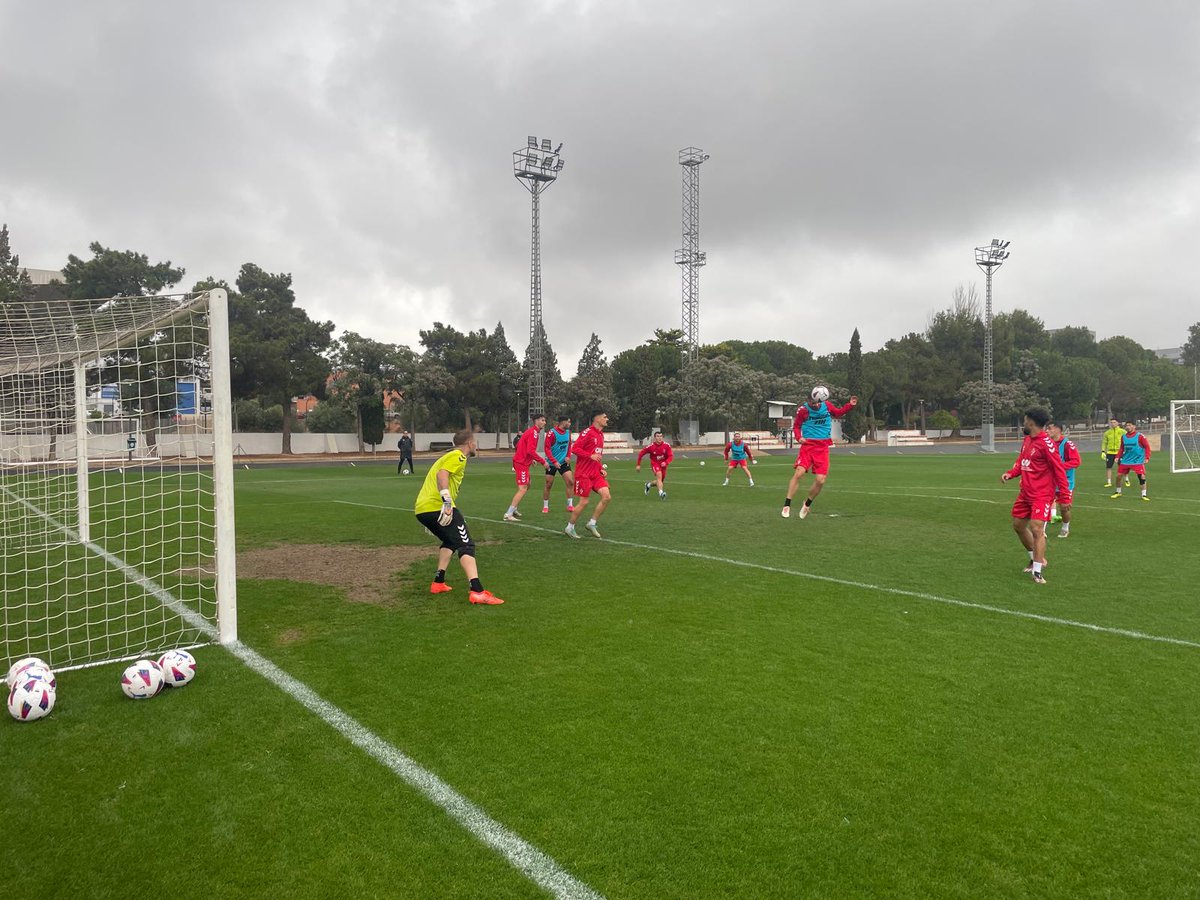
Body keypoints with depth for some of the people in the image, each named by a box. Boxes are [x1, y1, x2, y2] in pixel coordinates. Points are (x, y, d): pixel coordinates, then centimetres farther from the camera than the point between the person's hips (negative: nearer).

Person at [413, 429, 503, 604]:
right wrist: (447, 501, -28)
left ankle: (438, 583, 22)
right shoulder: (458, 456, -1)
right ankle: (477, 591, -21)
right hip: (438, 506, -9)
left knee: (450, 542, 27)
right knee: (466, 545, -9)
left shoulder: (448, 456, 28)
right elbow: (442, 474, -19)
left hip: (421, 509, 9)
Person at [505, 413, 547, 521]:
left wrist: (530, 459, 21)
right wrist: (543, 461, -19)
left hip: (522, 461, 11)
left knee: (527, 485, 22)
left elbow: (519, 445, 21)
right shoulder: (533, 432, -16)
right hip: (522, 463, -11)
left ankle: (514, 509, 28)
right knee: (522, 489, -12)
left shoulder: (530, 431, 15)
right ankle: (508, 515, -13)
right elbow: (531, 451, -25)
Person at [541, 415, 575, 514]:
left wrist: (568, 456, -2)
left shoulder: (568, 432, 2)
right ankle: (545, 506, 17)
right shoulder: (551, 433, -17)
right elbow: (547, 449, -16)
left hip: (564, 462, 5)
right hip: (552, 463, -5)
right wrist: (554, 462, -22)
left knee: (571, 482, -9)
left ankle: (570, 505, -1)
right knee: (548, 485, 2)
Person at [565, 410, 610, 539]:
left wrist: (601, 468, 14)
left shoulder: (600, 434, 15)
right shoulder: (587, 432, -12)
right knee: (584, 502, -4)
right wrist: (591, 456, -27)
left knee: (607, 497, -6)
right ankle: (569, 528, 14)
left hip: (595, 473, 8)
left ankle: (592, 523, 9)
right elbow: (575, 449, -18)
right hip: (584, 473, -8)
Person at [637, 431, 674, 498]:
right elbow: (640, 453, -4)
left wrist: (666, 462, -30)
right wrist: (638, 465, -2)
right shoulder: (650, 446, -16)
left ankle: (649, 484, 42)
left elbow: (671, 456, -11)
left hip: (663, 464, 4)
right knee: (659, 475, -31)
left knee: (661, 481, 11)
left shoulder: (667, 445, -12)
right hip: (655, 464, -4)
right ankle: (661, 493, -39)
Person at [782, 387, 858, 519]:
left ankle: (807, 504, 20)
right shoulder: (803, 409, -6)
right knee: (799, 473, -19)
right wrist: (799, 437, -13)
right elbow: (796, 426, 5)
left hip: (823, 448, 3)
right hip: (808, 445, -3)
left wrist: (850, 405, 9)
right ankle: (787, 505, -10)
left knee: (820, 480, -5)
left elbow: (838, 413, 22)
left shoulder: (827, 405, 3)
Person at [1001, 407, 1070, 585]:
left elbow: (1059, 470, -17)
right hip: (1025, 493, 9)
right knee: (1018, 525, 17)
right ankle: (1037, 558, 35)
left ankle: (1037, 572, -8)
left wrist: (1064, 496, -17)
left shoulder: (1046, 443, -18)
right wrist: (1010, 473, -3)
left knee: (1036, 529, -15)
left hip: (1042, 495, -9)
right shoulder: (1027, 440, 8)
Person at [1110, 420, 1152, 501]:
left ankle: (1144, 495, 1)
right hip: (1125, 460, 5)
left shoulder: (1140, 436, -8)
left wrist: (1147, 458, -16)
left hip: (1137, 461, -4)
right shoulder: (1123, 437, 7)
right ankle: (1118, 492, 22)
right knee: (1118, 475, 2)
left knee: (1142, 477, -12)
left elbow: (1147, 446, -7)